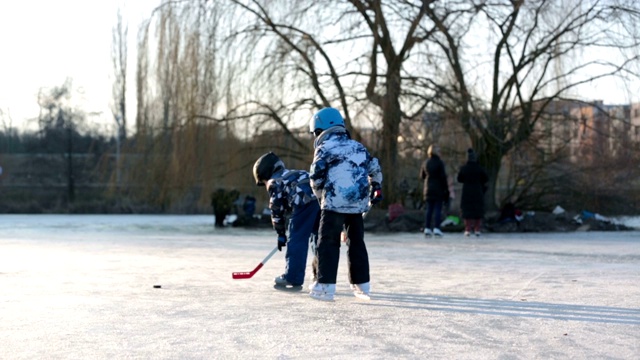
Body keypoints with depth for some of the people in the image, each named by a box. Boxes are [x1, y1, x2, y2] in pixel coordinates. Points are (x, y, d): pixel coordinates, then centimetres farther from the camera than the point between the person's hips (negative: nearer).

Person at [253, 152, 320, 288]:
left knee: (297, 239, 2)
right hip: (322, 198, 7)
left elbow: (277, 210, 14)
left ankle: (292, 278, 5)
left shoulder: (274, 182, 17)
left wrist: (281, 234, 21)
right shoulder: (293, 175, 38)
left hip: (306, 201, -7)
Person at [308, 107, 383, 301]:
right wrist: (376, 187, 35)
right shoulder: (358, 146, 18)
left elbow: (316, 177, -4)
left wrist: (321, 195, 12)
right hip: (358, 203, 6)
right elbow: (374, 167, 23)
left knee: (328, 242, 0)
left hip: (334, 203, -6)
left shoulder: (325, 147, 0)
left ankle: (325, 286, -5)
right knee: (357, 241, 15)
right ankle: (361, 284, 18)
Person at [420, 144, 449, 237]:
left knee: (429, 209, 8)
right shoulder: (439, 162, -10)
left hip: (428, 189, 5)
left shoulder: (425, 163, 6)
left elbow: (422, 176, 13)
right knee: (438, 209, -2)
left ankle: (427, 228, 4)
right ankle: (436, 228, -8)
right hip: (439, 189, -5)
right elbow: (443, 177, -12)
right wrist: (446, 189, -6)